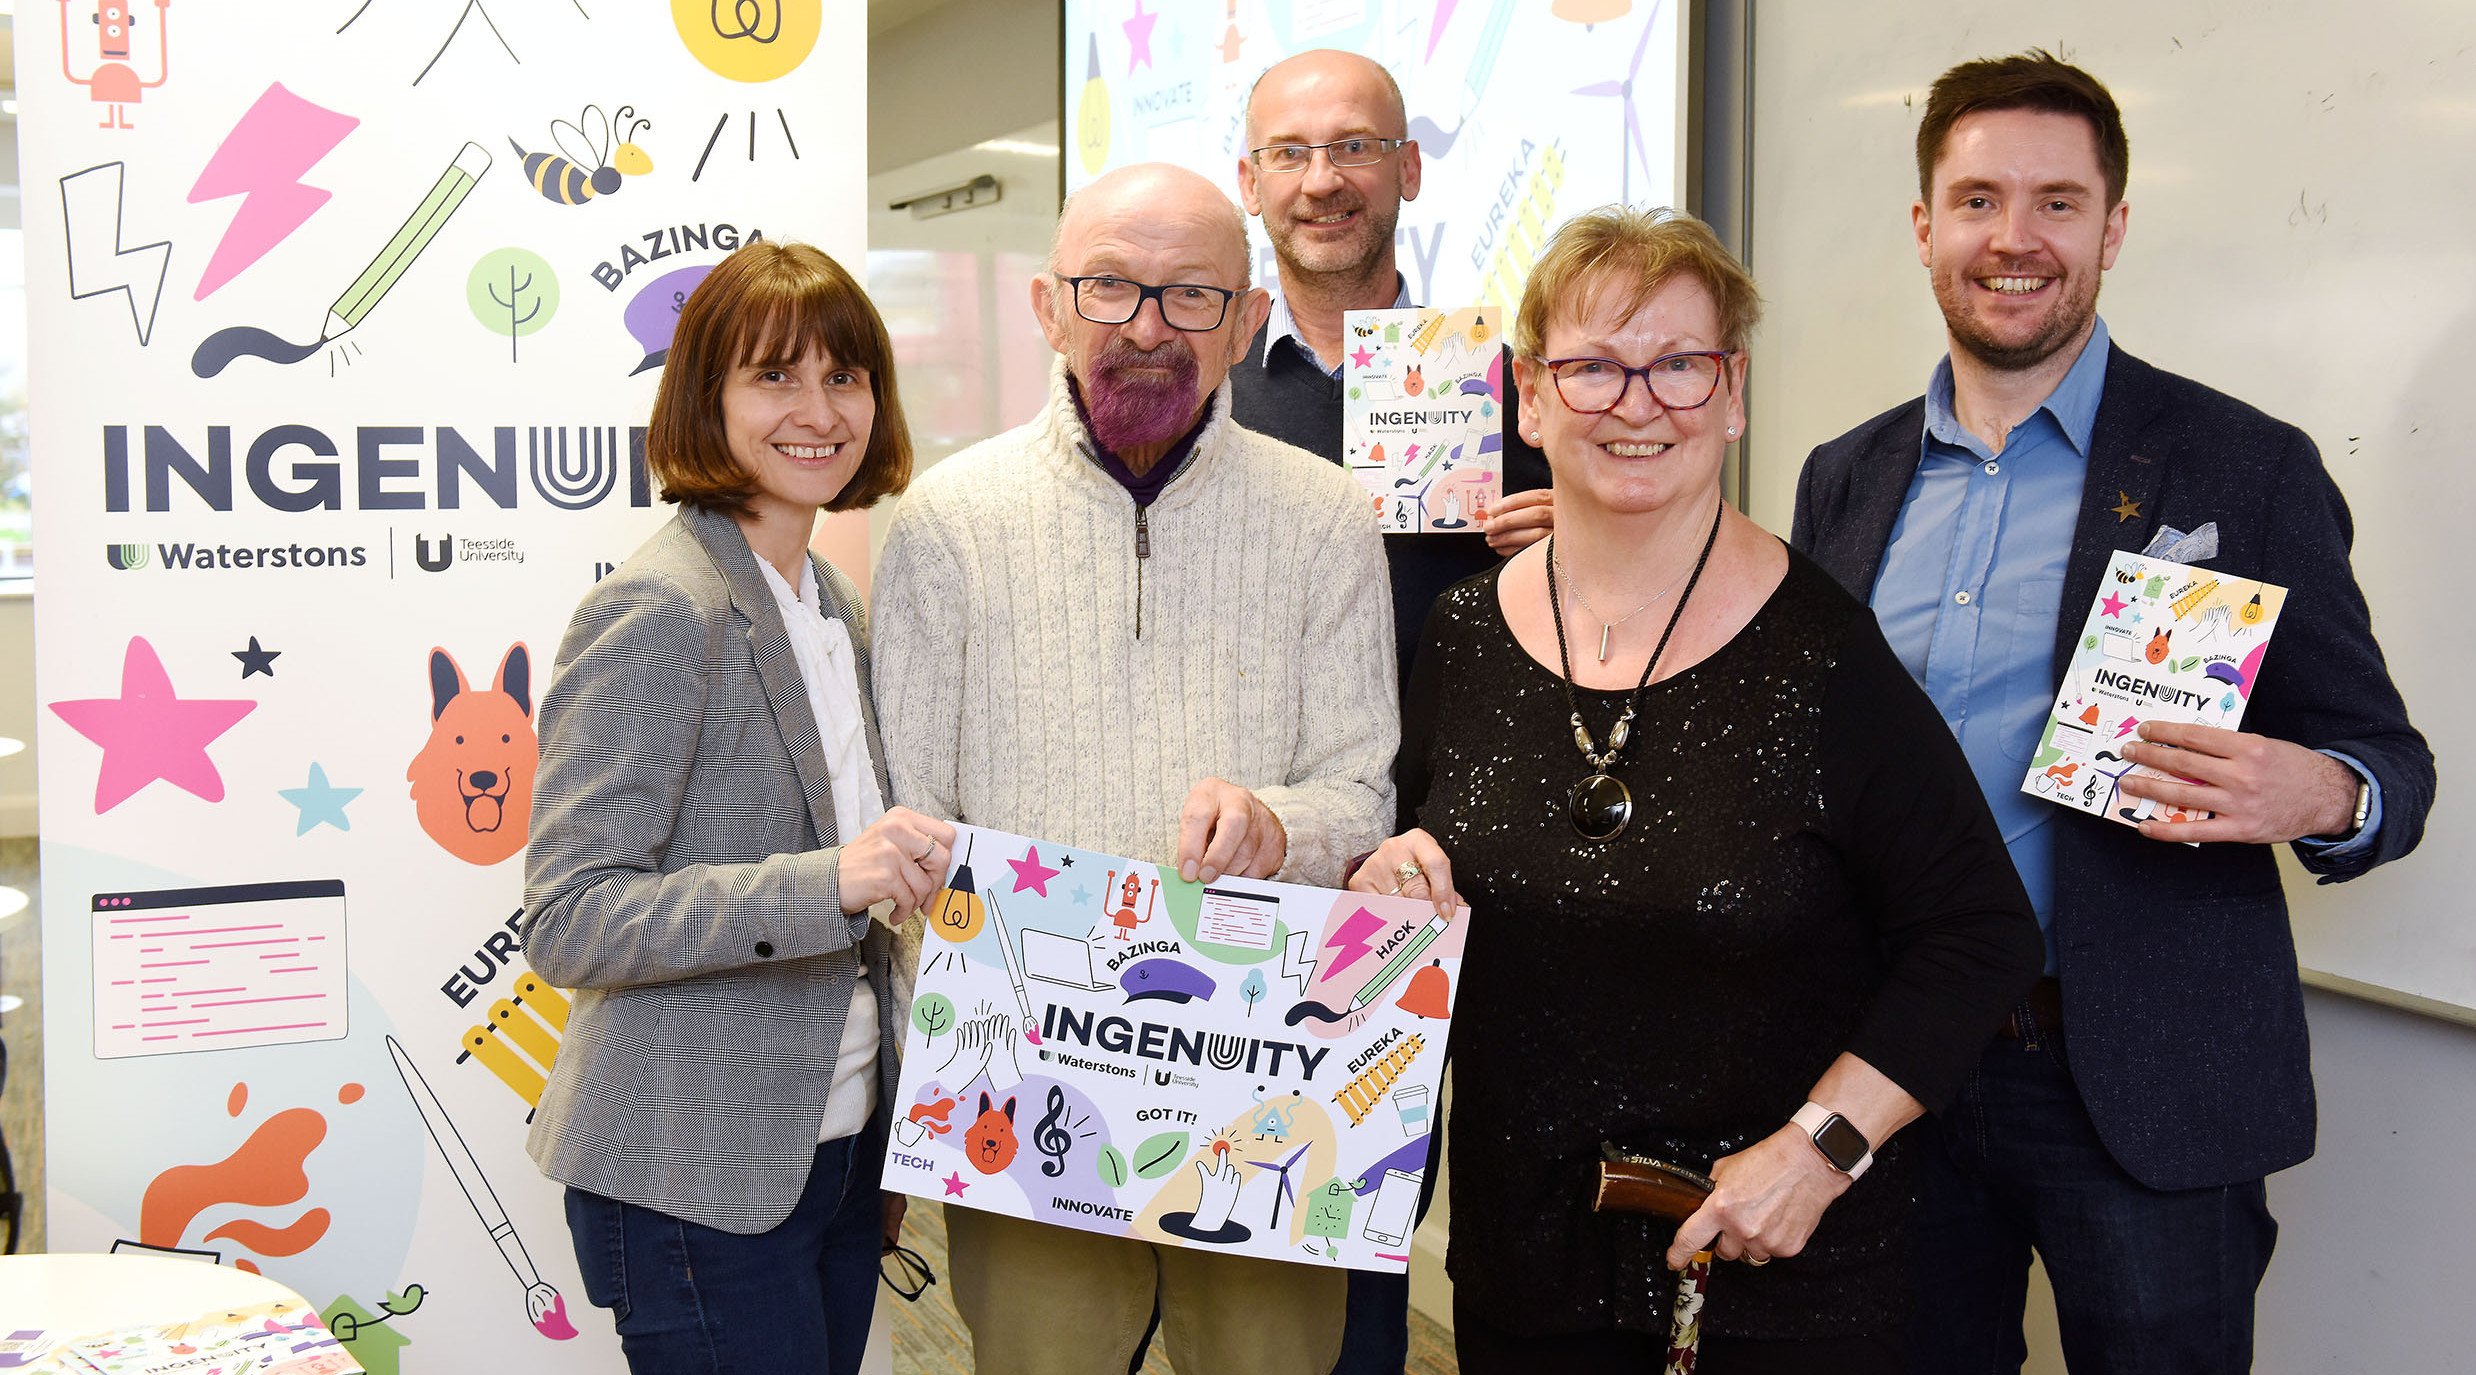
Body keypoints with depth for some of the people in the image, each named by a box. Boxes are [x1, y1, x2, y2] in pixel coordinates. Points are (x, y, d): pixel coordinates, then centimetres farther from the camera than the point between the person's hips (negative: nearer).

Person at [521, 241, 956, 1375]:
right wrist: (826, 883, -30)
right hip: (700, 1181, -8)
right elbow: (566, 921, -21)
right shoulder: (661, 613, -15)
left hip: (835, 1145, 8)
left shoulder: (829, 603, 11)